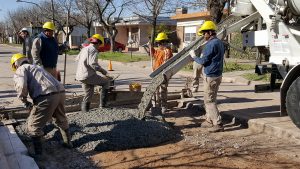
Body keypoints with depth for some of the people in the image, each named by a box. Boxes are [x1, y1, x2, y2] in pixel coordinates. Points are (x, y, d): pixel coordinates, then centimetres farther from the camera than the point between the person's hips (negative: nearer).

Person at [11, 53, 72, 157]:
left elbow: (21, 86, -9)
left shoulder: (20, 70, 11)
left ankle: (38, 153, 14)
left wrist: (24, 101, 7)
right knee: (61, 120, 32)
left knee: (33, 126, 10)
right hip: (60, 92, 8)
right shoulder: (36, 67, 36)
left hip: (46, 96, -8)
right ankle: (68, 142, 47)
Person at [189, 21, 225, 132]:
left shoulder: (211, 44, -19)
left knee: (209, 100, -4)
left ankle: (218, 124, -2)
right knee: (210, 99, 18)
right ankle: (210, 120, 26)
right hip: (217, 74, 10)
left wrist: (194, 56, -2)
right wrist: (203, 56, 12)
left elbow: (203, 61, -17)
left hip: (210, 76, -10)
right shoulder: (219, 42, 12)